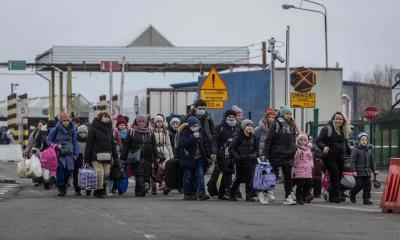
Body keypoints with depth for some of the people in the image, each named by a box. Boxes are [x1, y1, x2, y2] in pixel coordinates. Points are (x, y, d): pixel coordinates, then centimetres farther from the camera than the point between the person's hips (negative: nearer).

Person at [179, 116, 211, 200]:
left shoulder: (201, 132, 9)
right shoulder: (184, 133, -6)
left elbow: (206, 143, 16)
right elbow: (184, 143, -22)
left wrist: (207, 155, 10)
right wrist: (193, 137, -28)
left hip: (199, 158, 4)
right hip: (188, 158, -4)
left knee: (200, 175, -5)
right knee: (188, 177, 2)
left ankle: (201, 193, -9)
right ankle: (188, 194, 10)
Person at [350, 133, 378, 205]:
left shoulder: (369, 151, 12)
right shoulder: (355, 150, -5)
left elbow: (372, 161, 18)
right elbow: (353, 161, -9)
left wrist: (374, 170, 9)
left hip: (367, 172, 5)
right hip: (359, 172, -5)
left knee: (367, 186, 1)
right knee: (359, 185, -5)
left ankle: (366, 199, 6)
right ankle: (352, 194, 21)